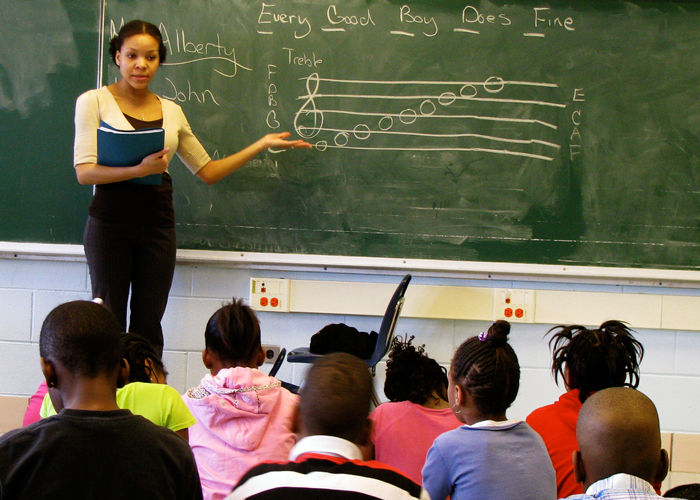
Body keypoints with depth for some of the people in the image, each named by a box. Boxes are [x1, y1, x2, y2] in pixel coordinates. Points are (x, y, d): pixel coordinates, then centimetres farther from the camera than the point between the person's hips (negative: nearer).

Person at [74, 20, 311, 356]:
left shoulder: (171, 112, 14)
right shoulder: (94, 102, 1)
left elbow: (207, 172, 17)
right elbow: (84, 172, -8)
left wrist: (262, 145, 13)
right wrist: (139, 169, -21)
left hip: (158, 226, 3)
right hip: (109, 223, -3)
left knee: (149, 327, 1)